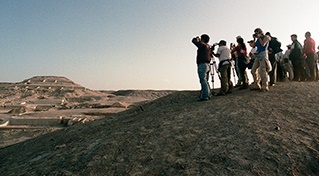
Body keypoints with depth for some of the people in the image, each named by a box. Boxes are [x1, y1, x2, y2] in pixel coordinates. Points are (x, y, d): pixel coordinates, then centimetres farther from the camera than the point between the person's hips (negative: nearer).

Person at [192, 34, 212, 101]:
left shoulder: (202, 45, -8)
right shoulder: (208, 47, 18)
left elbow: (193, 41, -7)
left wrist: (197, 38, 16)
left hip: (202, 64, -9)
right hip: (207, 65, 9)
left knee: (203, 80, -10)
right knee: (205, 81, 13)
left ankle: (205, 96, -11)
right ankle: (208, 95, 16)